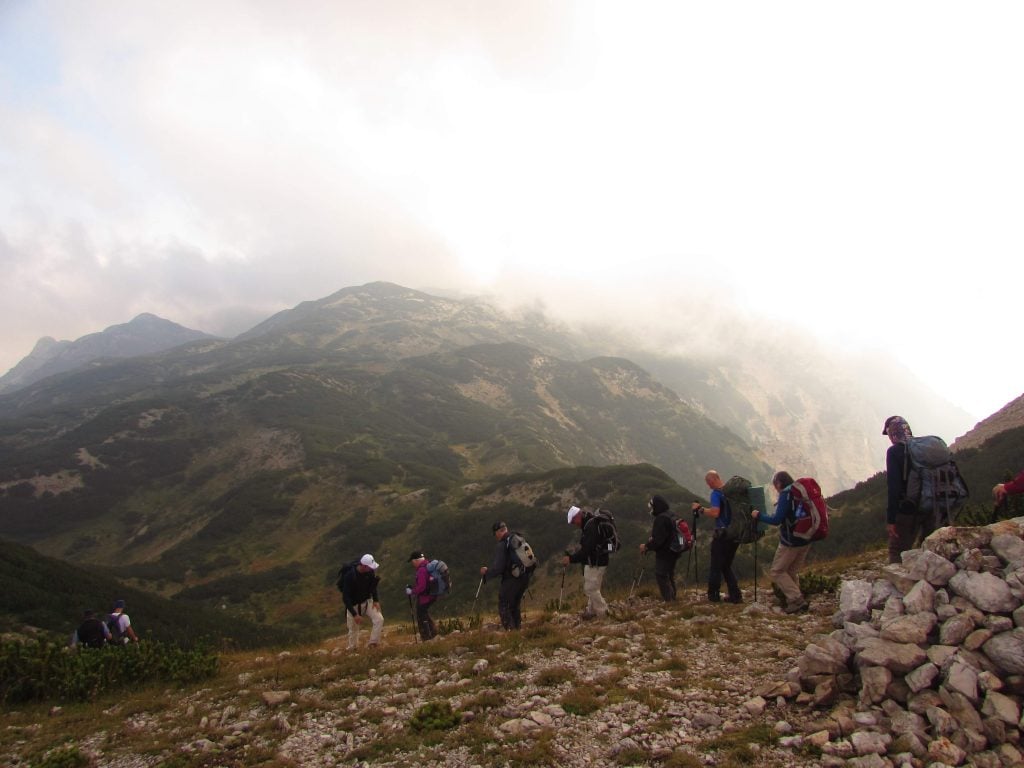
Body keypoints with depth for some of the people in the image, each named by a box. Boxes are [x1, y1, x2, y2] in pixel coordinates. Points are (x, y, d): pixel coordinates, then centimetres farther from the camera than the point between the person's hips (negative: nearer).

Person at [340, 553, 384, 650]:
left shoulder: (370, 572, -13)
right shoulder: (349, 576, -29)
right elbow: (345, 597, -26)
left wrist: (376, 600, -6)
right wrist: (355, 614, -30)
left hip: (367, 602, 4)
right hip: (353, 605, -4)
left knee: (379, 619, -15)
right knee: (353, 630, 5)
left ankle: (373, 644, -4)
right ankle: (352, 650, 28)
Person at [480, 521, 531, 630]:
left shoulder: (501, 545, -14)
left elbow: (498, 568, -16)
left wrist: (486, 572, 2)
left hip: (511, 579, -7)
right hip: (525, 577, 8)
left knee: (504, 607, 5)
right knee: (515, 606, 22)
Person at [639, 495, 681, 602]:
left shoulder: (661, 519, -22)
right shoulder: (671, 516, 12)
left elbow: (658, 540, -24)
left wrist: (646, 547, -11)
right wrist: (649, 544, 14)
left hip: (664, 553, -10)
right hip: (673, 552, 10)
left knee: (661, 576, -5)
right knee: (670, 576, 19)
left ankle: (668, 600, -7)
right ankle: (672, 598, 26)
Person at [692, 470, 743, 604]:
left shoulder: (716, 493, -12)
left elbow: (715, 512, -24)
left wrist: (700, 509, -11)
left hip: (722, 534, -7)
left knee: (715, 567, 4)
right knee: (727, 566, 15)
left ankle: (713, 595, 8)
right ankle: (735, 596, 8)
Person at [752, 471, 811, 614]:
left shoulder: (786, 494, -14)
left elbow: (777, 520, -19)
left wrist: (759, 516, -7)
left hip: (791, 542, -8)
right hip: (805, 541, 8)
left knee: (776, 571, 1)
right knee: (792, 571, 17)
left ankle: (797, 600, -8)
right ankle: (795, 601, 13)